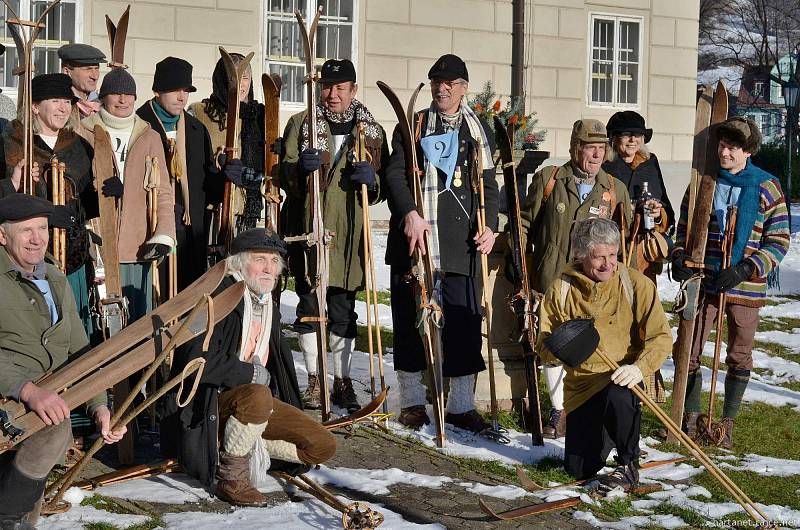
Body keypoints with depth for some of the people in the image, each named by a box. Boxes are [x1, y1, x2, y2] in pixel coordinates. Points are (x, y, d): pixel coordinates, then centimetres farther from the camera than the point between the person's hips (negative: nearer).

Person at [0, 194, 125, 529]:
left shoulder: (56, 282, 20)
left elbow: (79, 351, 21)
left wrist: (99, 406, 6)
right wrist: (27, 389, -34)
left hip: (47, 397, 8)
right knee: (55, 430, -32)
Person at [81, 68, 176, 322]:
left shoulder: (150, 138, 12)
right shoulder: (85, 133, 5)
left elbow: (163, 191, 8)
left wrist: (164, 235, -6)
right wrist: (100, 189, -14)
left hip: (138, 248, 2)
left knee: (138, 319, 1)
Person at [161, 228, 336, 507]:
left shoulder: (269, 307, 12)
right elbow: (198, 360, -26)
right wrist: (253, 374, -15)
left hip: (259, 395, 8)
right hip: (212, 401, -8)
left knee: (323, 447, -6)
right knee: (258, 397, -41)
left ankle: (247, 445, 7)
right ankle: (231, 478, -22)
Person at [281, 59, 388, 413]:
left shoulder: (373, 131, 12)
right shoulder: (300, 124, 8)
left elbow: (385, 186, 14)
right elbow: (284, 174, 4)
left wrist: (372, 178, -9)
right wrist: (300, 168, -19)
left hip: (350, 234, 1)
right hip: (308, 227, -1)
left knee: (344, 310, 4)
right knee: (309, 305, 2)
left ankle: (343, 381, 14)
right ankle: (314, 380, 13)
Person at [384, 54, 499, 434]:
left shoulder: (479, 131, 13)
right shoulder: (413, 125, 8)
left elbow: (489, 185, 13)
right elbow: (395, 174, -3)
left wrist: (489, 225, -4)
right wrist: (409, 213, -19)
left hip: (463, 243, 1)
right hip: (415, 237, -1)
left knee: (465, 324, 0)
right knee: (411, 319, 4)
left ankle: (461, 405, 10)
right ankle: (411, 400, 16)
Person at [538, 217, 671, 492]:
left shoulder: (636, 284, -9)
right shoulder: (561, 289, -3)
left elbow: (661, 336, -10)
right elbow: (544, 348, 0)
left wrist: (639, 367, -29)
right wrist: (560, 348, -24)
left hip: (622, 377, -3)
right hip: (582, 383, 3)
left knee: (618, 396, -40)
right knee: (578, 469, -1)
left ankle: (628, 466, -13)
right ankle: (606, 434, 35)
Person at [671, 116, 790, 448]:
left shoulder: (766, 188, -4)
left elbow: (779, 240, -4)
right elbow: (684, 228, 13)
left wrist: (746, 270, -16)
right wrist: (679, 259, -6)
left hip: (746, 287, -2)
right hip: (704, 283, 2)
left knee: (740, 357, 9)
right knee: (689, 352, 2)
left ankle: (728, 423, 22)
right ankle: (692, 417, 17)